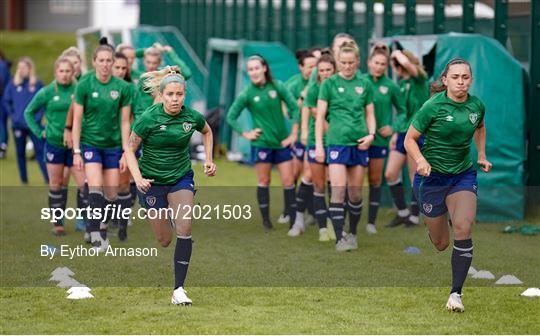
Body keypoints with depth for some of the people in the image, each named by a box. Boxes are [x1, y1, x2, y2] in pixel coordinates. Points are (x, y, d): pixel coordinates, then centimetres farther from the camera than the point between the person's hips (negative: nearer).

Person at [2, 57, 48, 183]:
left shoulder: (37, 84, -2)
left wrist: (39, 116, -7)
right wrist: (12, 115, -1)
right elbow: (6, 101, 8)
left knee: (40, 150, -7)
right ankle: (24, 180, 19)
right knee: (20, 153, 10)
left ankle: (48, 178, -7)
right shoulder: (13, 84, 2)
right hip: (18, 125, 2)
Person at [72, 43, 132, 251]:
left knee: (111, 195, 5)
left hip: (113, 146, 3)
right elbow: (77, 121, -4)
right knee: (95, 189, -18)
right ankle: (95, 237, -21)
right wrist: (76, 152, -8)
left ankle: (103, 231, 24)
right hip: (90, 143, -3)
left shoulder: (122, 87, -2)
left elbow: (125, 122, 2)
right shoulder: (84, 85, -6)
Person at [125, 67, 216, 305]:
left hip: (181, 178, 2)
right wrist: (138, 178, -23)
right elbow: (130, 149, -10)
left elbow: (207, 131, 17)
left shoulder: (192, 117, -8)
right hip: (152, 181, -2)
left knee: (184, 228, -18)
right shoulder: (148, 119, -17)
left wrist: (209, 160, 11)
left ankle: (179, 290, -16)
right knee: (164, 240, 1)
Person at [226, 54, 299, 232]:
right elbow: (231, 117, 4)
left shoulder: (277, 86, -4)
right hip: (261, 143, -1)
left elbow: (294, 107, 1)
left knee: (288, 182, -1)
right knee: (263, 182, 5)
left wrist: (293, 134, -2)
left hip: (282, 142, 1)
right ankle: (266, 220, 13)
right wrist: (245, 134, -2)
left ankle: (293, 219, 3)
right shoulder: (247, 94, -5)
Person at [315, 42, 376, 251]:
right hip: (337, 142, -3)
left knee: (355, 193, 7)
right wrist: (318, 145, -5)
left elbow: (370, 114, 16)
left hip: (359, 144, 3)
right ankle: (339, 238, -13)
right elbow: (320, 116, 1)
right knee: (338, 190, -13)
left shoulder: (364, 85, 9)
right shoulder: (329, 84, 1)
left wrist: (371, 134, -3)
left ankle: (352, 234, 22)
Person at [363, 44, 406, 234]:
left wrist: (393, 127, -3)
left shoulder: (390, 86, -1)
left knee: (375, 180, 8)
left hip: (379, 139, 1)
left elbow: (402, 110, 10)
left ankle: (372, 222, 15)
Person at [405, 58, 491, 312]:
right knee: (440, 244, 6)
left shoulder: (477, 105, -2)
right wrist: (420, 161, -29)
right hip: (432, 176, -2)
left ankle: (456, 293, -13)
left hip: (463, 175, 2)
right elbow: (410, 139, -12)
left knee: (463, 228, -20)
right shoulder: (433, 107, -16)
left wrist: (482, 155, 11)